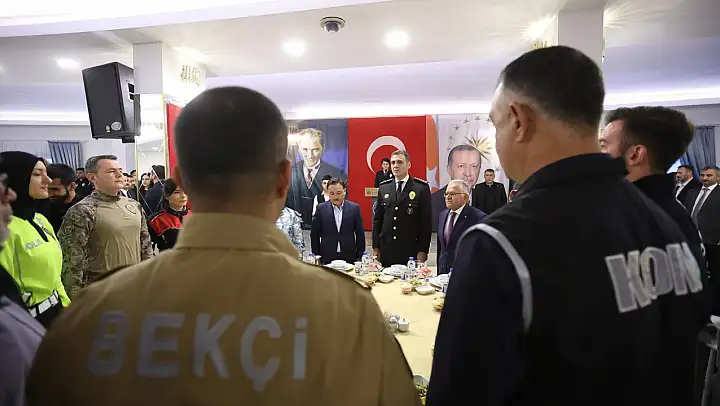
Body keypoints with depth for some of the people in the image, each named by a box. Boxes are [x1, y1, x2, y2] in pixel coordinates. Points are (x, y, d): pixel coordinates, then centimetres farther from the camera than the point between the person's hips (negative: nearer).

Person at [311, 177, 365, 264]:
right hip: (327, 258, 0)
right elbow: (314, 235, 4)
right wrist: (316, 255, 3)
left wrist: (359, 256, 3)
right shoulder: (321, 208, 0)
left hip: (349, 258, 0)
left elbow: (360, 234, 4)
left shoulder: (354, 208, 0)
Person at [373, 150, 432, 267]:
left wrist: (423, 250, -8)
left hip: (411, 250, -3)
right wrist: (375, 247, 7)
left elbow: (426, 221, -4)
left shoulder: (422, 188, -2)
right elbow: (377, 219, 11)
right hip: (386, 250, 3)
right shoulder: (383, 188, 9)